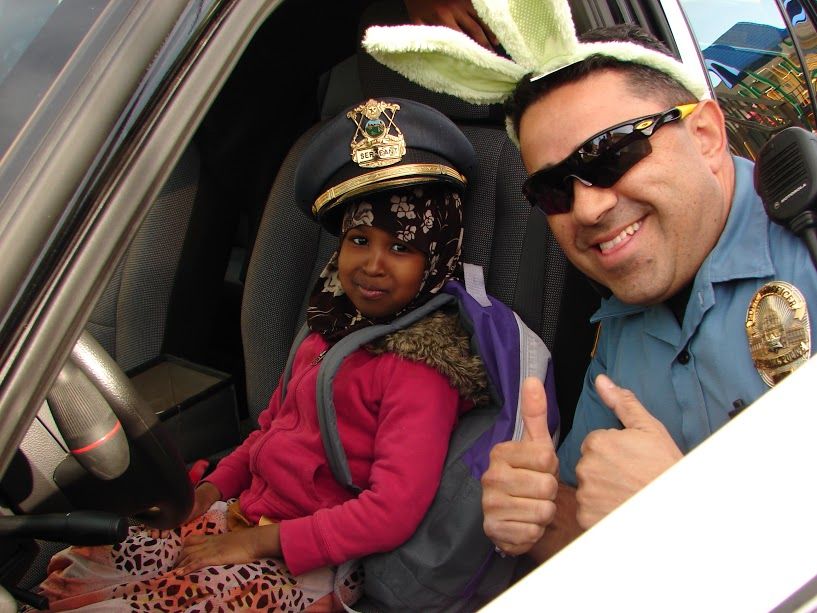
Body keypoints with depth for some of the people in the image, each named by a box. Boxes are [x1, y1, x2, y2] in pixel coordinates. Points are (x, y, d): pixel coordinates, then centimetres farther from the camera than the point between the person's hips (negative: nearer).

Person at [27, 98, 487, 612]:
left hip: (310, 563, -7)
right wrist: (214, 485, 5)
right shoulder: (332, 329, 7)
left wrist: (259, 541, -17)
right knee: (72, 568, -2)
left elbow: (393, 513, -22)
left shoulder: (421, 367, -18)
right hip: (238, 515, 7)